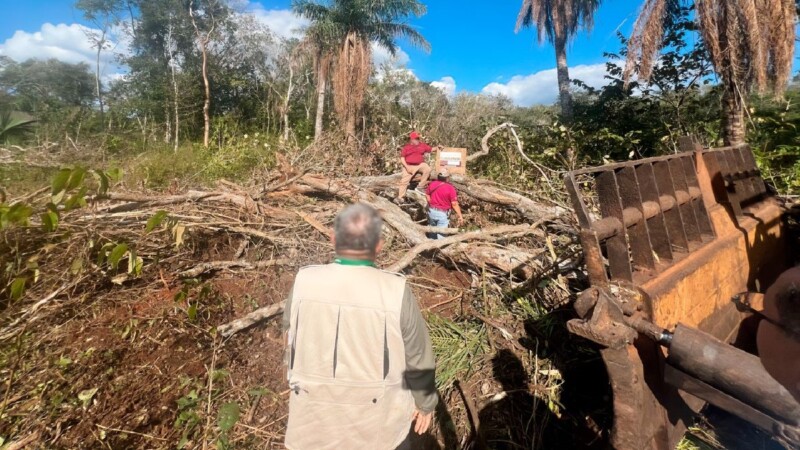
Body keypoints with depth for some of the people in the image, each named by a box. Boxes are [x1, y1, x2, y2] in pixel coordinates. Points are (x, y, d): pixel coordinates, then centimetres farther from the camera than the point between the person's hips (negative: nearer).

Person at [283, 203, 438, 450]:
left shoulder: (304, 283, -18)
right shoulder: (395, 292, -25)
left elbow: (292, 335, 0)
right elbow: (418, 359, -12)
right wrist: (425, 402, 7)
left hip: (315, 418, 3)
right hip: (378, 421, -2)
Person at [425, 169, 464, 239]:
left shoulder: (432, 184, -3)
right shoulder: (450, 188, -17)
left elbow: (427, 196, 7)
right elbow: (454, 204, -17)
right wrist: (460, 216, -10)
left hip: (432, 211, 5)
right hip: (443, 214, -5)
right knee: (441, 235, 3)